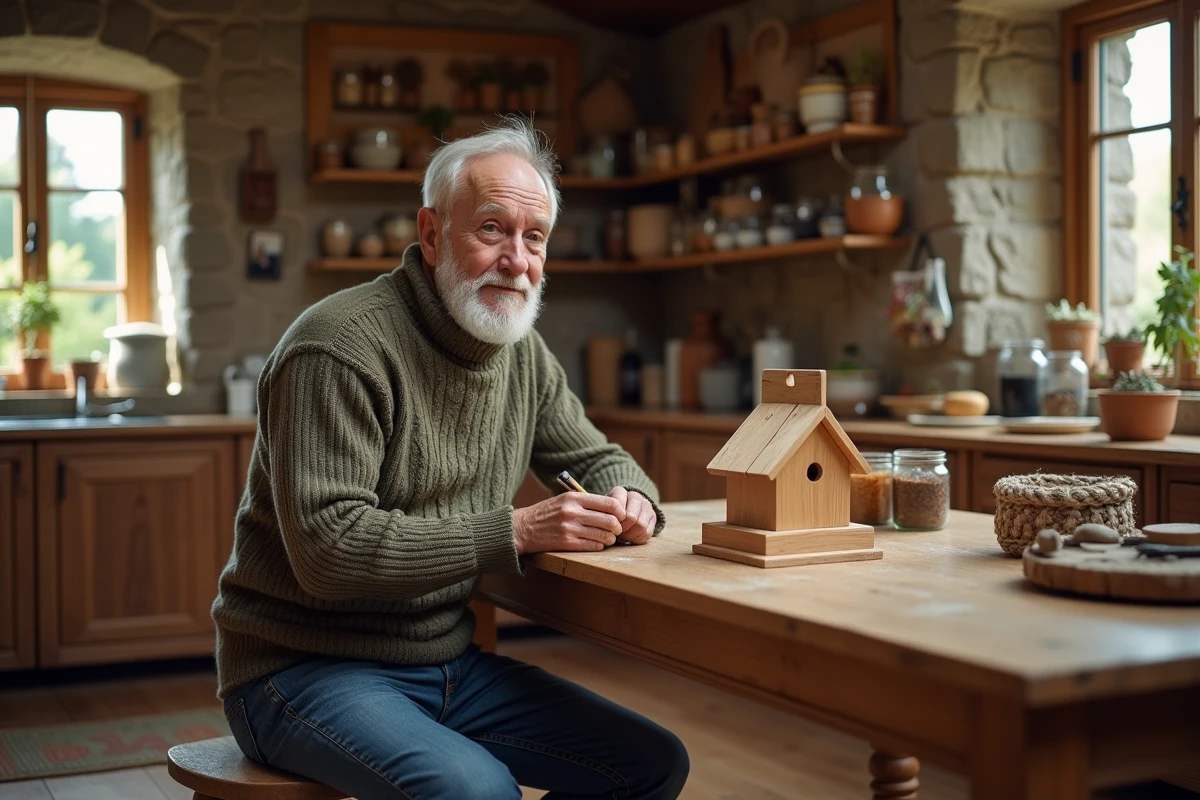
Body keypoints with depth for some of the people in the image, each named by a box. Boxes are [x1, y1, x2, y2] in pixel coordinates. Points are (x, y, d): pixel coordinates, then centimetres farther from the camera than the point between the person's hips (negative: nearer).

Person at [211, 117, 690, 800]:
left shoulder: (523, 351, 6)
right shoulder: (341, 347, -19)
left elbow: (596, 458, 19)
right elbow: (328, 550, -26)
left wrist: (629, 500, -7)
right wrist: (514, 531, -28)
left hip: (447, 662, 8)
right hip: (310, 668, -7)